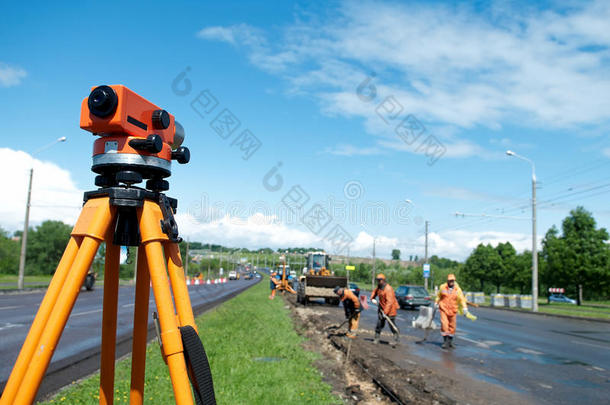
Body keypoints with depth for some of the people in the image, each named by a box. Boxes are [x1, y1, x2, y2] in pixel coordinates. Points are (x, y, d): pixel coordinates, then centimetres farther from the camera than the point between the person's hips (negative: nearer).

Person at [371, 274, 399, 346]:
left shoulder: (388, 289, -23)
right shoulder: (379, 287, 4)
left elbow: (389, 302, -28)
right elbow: (375, 291, 28)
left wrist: (385, 312, -31)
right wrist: (372, 298, 9)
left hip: (390, 309, -7)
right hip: (382, 308, 7)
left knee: (391, 325, -4)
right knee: (379, 323, 7)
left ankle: (396, 339, 11)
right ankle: (376, 338, 15)